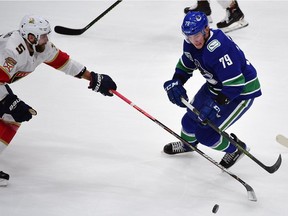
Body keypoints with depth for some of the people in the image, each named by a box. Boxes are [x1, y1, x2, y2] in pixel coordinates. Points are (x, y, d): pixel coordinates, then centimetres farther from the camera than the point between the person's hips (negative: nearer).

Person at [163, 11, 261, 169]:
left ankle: (236, 149, 18)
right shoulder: (191, 43, -10)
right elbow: (186, 64, 10)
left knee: (206, 134, -10)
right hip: (216, 85, 9)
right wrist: (176, 82, -6)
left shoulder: (219, 48, -37)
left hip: (242, 90, -8)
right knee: (191, 118, 18)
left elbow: (235, 84, -37)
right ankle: (188, 143, 52)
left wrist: (215, 104, -38)